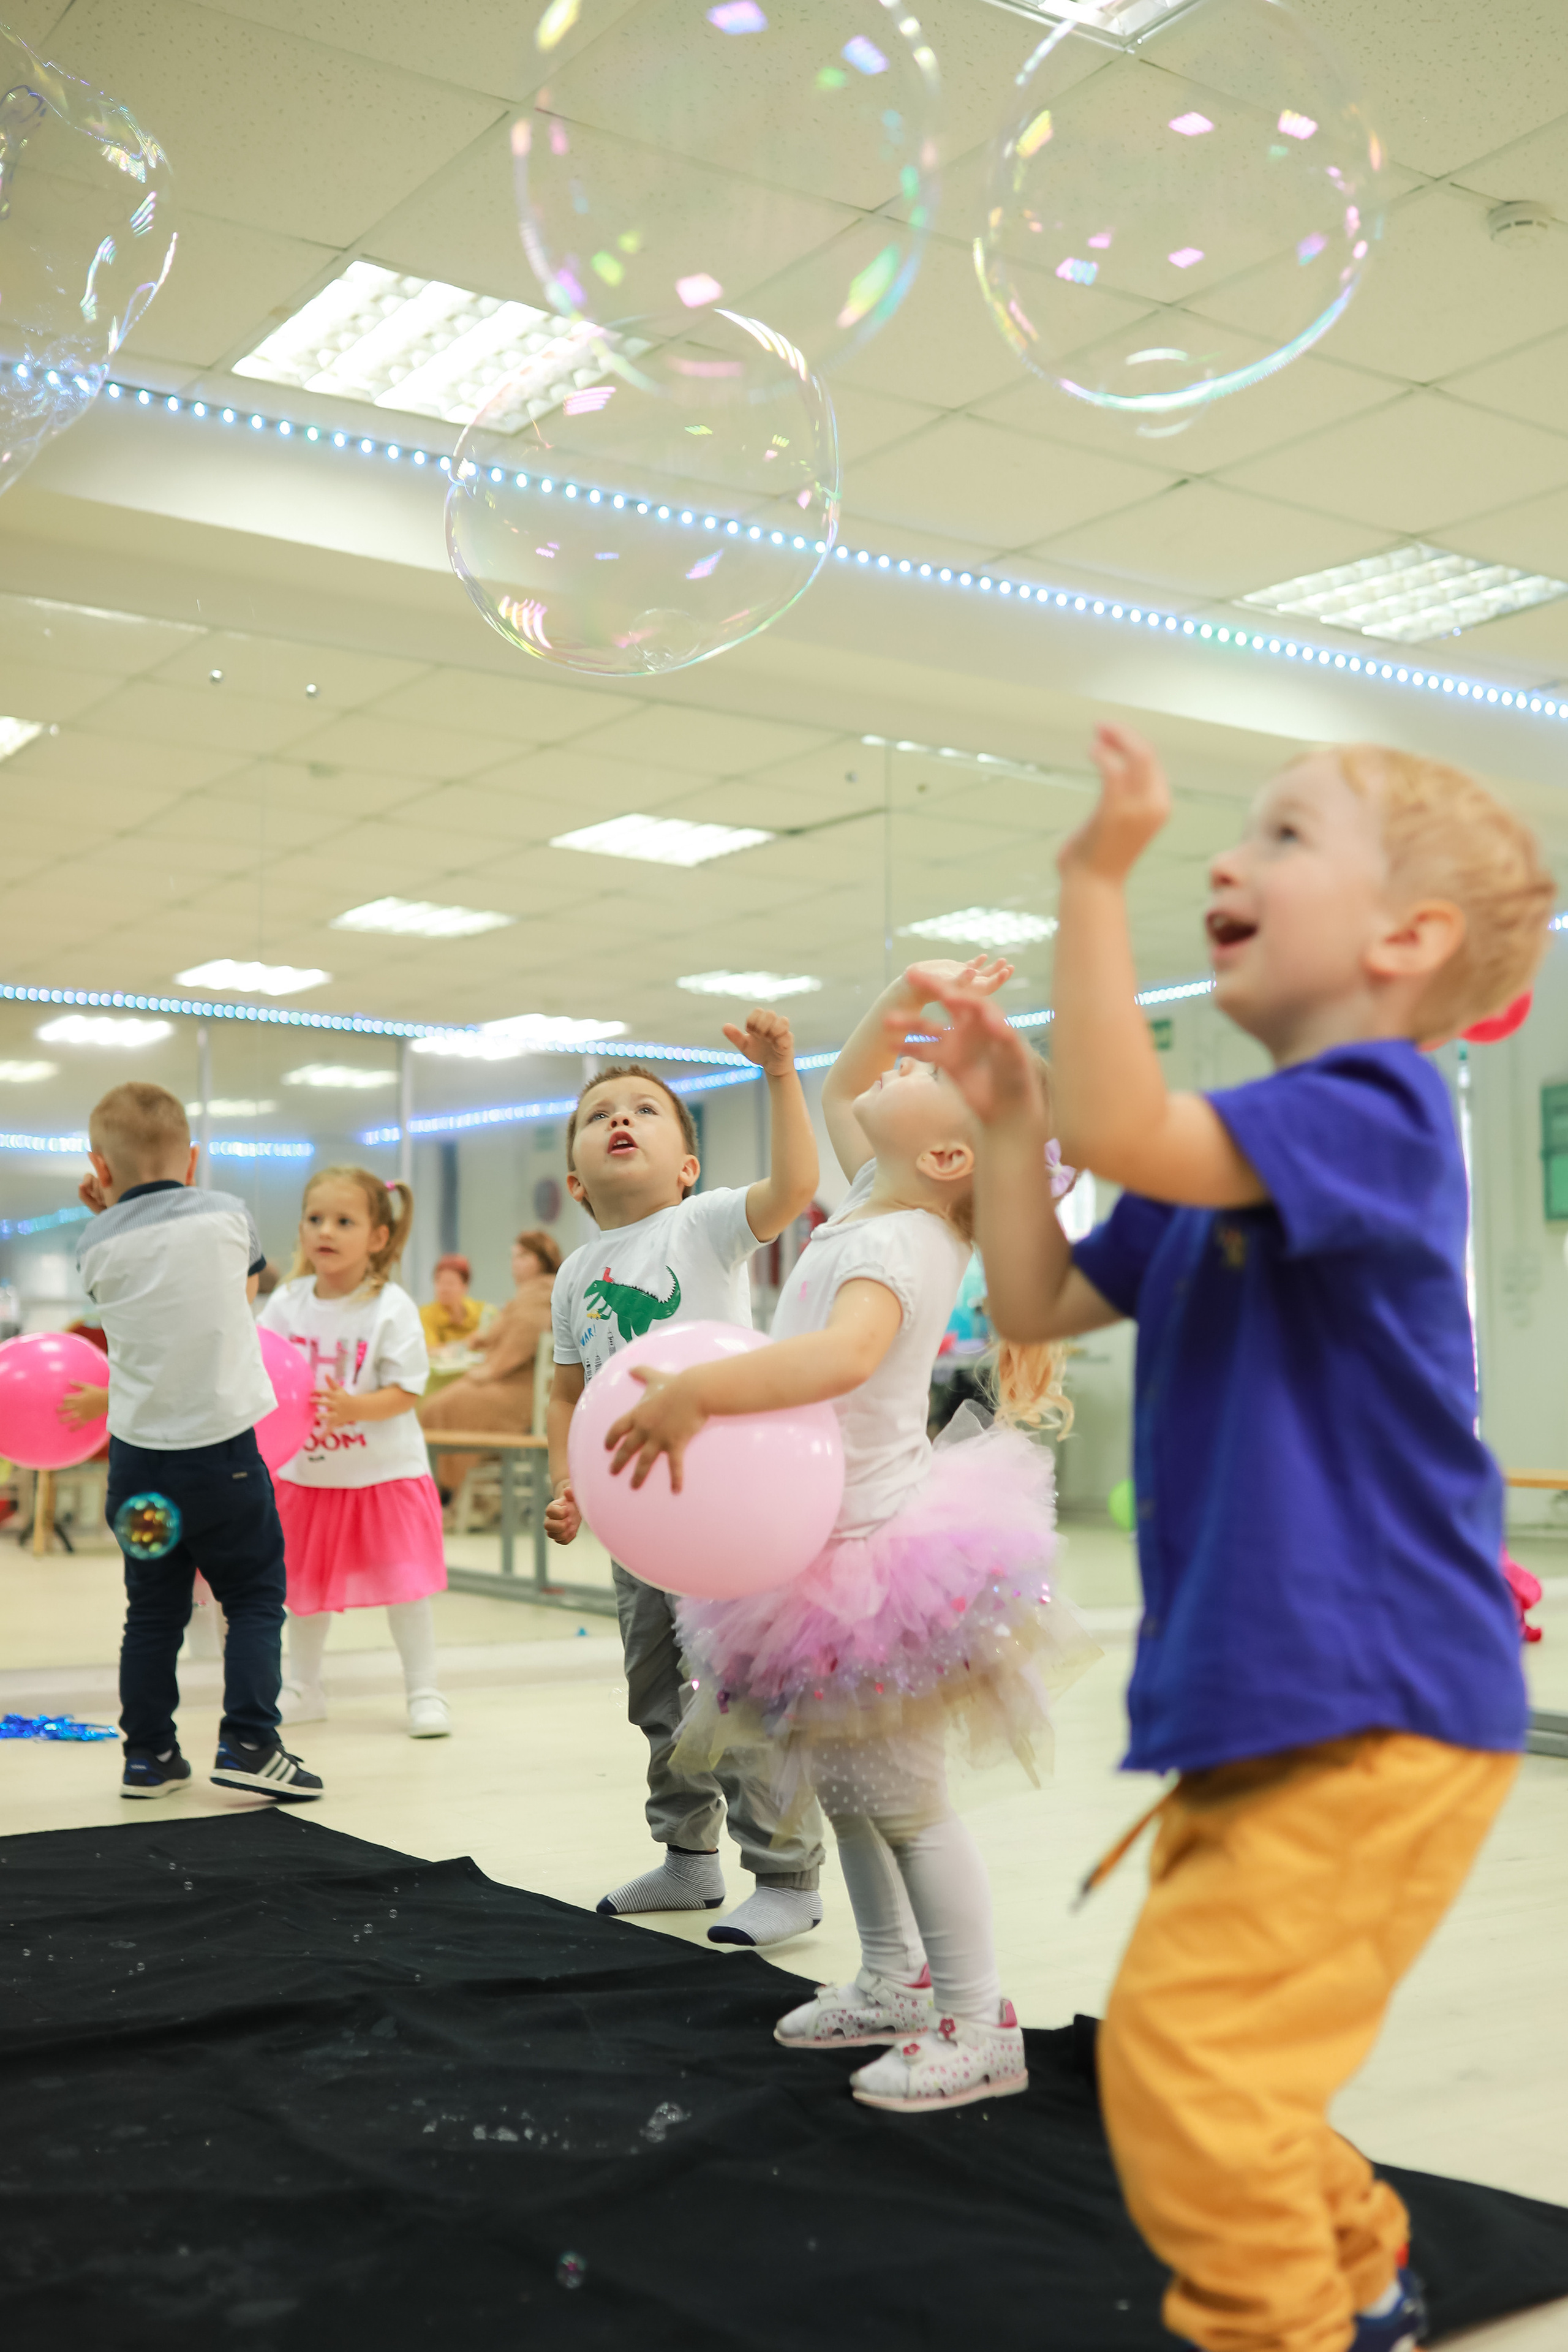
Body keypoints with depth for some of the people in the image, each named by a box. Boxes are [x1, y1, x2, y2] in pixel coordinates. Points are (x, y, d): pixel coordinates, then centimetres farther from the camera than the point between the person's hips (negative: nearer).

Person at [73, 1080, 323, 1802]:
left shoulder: (97, 1243, -3)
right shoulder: (227, 1215, -5)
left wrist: (109, 1210, 14)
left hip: (139, 1454, 2)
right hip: (223, 1445, -2)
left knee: (152, 1609, 14)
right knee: (254, 1598, 10)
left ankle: (148, 1754, 20)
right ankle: (248, 1742, 3)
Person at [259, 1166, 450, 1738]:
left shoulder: (391, 1307, -13)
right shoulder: (287, 1302, -1)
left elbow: (407, 1391, -16)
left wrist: (355, 1407, -31)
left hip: (384, 1471, -4)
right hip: (304, 1471, 4)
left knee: (403, 1582, -2)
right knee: (304, 1584, 15)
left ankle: (423, 1691, 11)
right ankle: (303, 1690, 30)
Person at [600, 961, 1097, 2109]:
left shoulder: (895, 1243, -24)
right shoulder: (885, 1203, 4)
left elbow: (847, 1350, -45)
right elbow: (840, 1090, 20)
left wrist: (695, 1392, -50)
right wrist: (905, 995, 8)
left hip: (869, 1554, -10)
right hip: (828, 1541, 10)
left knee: (901, 1795, 1)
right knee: (844, 1783, 20)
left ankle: (978, 2024, 13)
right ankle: (896, 1981, 35)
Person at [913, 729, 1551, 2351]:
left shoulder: (1372, 1103, -14)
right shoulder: (1228, 1159, 14)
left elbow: (1122, 1132, -30)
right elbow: (1039, 1306, 14)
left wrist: (1094, 884, -26)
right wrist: (1002, 1118, 4)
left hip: (1368, 1703, -10)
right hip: (1255, 1700, 10)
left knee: (1188, 2049, -13)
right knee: (1206, 2053, 22)